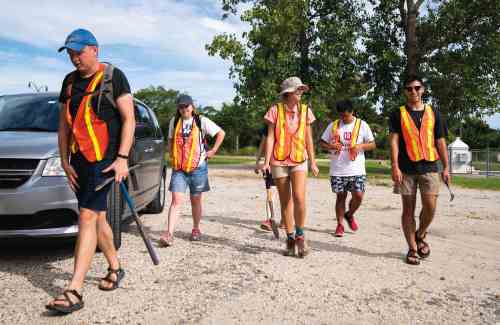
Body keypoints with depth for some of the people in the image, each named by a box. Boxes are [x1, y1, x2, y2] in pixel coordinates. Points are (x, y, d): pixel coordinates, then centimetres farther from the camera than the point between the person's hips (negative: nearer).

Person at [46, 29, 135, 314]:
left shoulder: (113, 77, -3)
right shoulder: (70, 82, 15)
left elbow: (129, 119, -8)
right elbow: (64, 124, 16)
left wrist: (122, 158, -16)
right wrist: (65, 161, 8)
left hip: (105, 158, -7)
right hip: (79, 161, 7)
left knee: (88, 218, -12)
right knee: (98, 218, 14)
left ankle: (74, 292, -10)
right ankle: (116, 268, 32)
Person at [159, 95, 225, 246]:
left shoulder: (201, 121, -2)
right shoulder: (174, 121, 7)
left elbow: (221, 133, 3)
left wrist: (213, 151, 0)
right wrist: (171, 154, 12)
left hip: (198, 167, -1)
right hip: (178, 168, 1)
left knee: (195, 200, 12)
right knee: (176, 200, -9)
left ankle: (196, 229, 30)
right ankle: (169, 234, -13)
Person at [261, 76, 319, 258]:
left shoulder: (305, 110, 5)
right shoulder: (276, 110, -2)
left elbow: (308, 139, 9)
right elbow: (270, 137, -2)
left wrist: (313, 161, 8)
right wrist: (267, 161, -8)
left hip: (299, 161, 1)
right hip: (279, 161, -1)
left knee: (299, 198, -16)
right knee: (285, 201, 6)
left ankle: (300, 234, 4)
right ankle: (290, 238, 19)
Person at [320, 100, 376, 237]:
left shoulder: (362, 125, 4)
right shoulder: (333, 125, 7)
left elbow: (372, 144, 5)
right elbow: (322, 143, 11)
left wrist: (360, 146, -15)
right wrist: (330, 146, -11)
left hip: (357, 170, 0)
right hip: (337, 170, 1)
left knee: (358, 195, -6)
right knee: (341, 196, 6)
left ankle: (349, 215, 23)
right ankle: (340, 224, 18)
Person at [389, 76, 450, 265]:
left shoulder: (433, 113, 12)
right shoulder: (398, 114, 6)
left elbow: (440, 142, 11)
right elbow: (394, 141, -2)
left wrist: (446, 167, 5)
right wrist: (395, 166, -13)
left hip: (429, 167, 1)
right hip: (406, 169, -1)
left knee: (430, 206, -8)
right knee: (408, 209, 3)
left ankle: (420, 236, 21)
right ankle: (412, 249, 14)